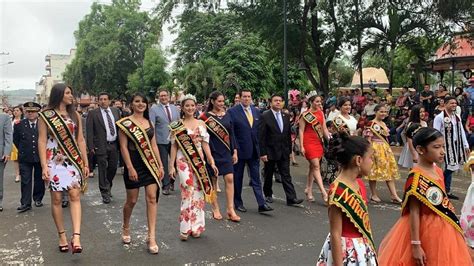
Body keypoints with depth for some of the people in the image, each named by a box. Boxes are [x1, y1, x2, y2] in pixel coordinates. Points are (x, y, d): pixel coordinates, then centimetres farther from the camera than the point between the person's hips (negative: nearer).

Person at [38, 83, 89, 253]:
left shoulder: (75, 115, 10)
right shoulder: (45, 115, 0)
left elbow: (80, 140, 10)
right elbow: (42, 141, -4)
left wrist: (86, 163, 6)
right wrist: (44, 166, -12)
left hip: (73, 160, 2)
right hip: (54, 160, -2)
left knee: (75, 196, -9)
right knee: (56, 198, 2)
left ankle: (76, 238, -14)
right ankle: (62, 236, 14)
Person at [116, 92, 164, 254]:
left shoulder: (149, 122, 10)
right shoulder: (125, 123, -5)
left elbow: (153, 145, 11)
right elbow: (123, 147, -10)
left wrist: (160, 165, 5)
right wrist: (130, 168, -17)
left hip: (150, 163, 4)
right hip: (134, 164, -4)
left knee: (152, 198, -4)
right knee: (132, 200, 7)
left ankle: (151, 237, -1)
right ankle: (125, 228, 35)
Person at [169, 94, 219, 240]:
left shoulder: (201, 123, 8)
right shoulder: (177, 125, 1)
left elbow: (205, 144, 7)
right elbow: (174, 146, 1)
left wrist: (212, 162, 2)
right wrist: (171, 166, -3)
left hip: (199, 161, 3)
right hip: (184, 161, -3)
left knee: (198, 193, 4)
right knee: (188, 192, -11)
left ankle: (196, 226, 16)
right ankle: (185, 228, -2)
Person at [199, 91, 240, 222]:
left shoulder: (227, 115, 8)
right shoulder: (206, 117, -5)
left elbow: (231, 134, 10)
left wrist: (235, 151, 6)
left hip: (226, 152, 3)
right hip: (212, 152, -3)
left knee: (229, 179, -5)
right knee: (213, 180, 6)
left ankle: (231, 210, 0)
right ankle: (215, 209, 17)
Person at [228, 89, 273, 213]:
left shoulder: (256, 111, 8)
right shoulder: (232, 112, -7)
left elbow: (259, 130, 10)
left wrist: (261, 149, 6)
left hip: (254, 150, 4)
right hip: (239, 150, -4)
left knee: (256, 178, 4)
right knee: (237, 178, 9)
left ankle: (261, 204, 5)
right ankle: (238, 203, 22)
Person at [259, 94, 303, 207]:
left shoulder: (286, 116, 7)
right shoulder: (265, 116, -9)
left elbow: (288, 134, 11)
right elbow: (261, 136, -11)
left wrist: (290, 150, 9)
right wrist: (262, 153, -15)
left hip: (284, 151, 4)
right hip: (270, 151, -4)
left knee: (286, 176, 1)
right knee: (268, 175, 12)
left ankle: (291, 198, 0)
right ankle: (268, 195, 29)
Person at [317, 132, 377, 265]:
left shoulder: (359, 184, 2)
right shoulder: (338, 191, -24)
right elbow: (335, 234, -22)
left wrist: (371, 248, 17)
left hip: (361, 249, 8)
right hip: (345, 251, -8)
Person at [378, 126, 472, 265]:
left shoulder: (438, 171, 2)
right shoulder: (416, 177, -23)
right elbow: (414, 213, -21)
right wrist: (415, 245, -20)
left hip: (442, 229, 8)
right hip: (425, 230, -8)